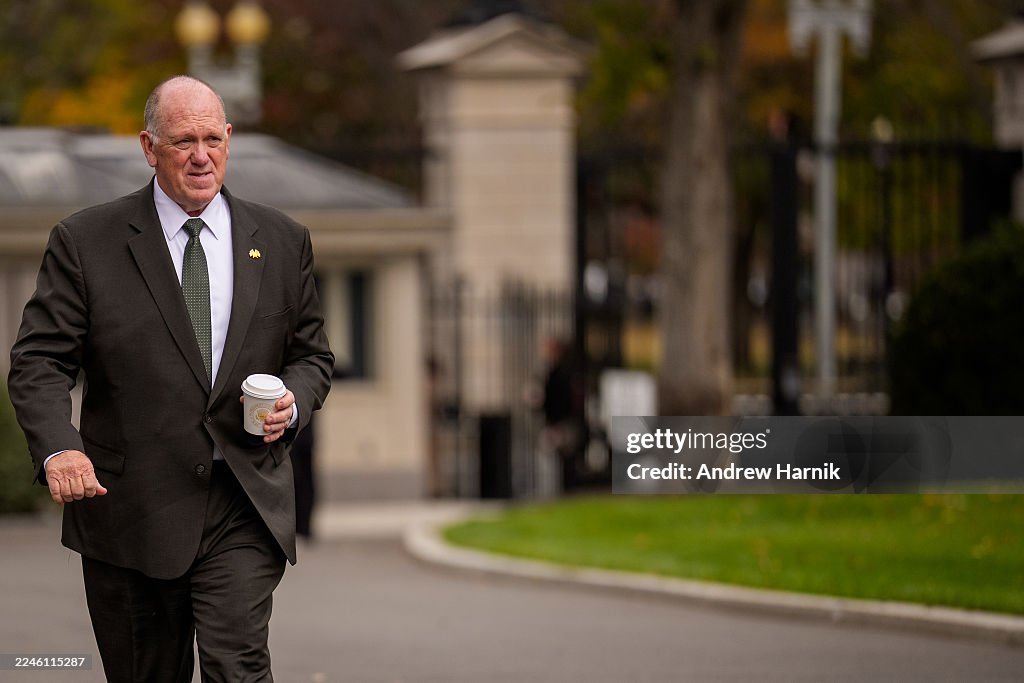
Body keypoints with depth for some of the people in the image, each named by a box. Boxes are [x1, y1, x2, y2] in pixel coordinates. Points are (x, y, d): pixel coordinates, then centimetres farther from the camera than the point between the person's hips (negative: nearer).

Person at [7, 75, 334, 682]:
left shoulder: (281, 241, 9)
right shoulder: (84, 242, 0)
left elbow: (311, 354, 18)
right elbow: (39, 362, -4)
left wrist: (293, 402, -6)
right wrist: (58, 447, -23)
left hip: (245, 508, 1)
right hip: (130, 511, 0)